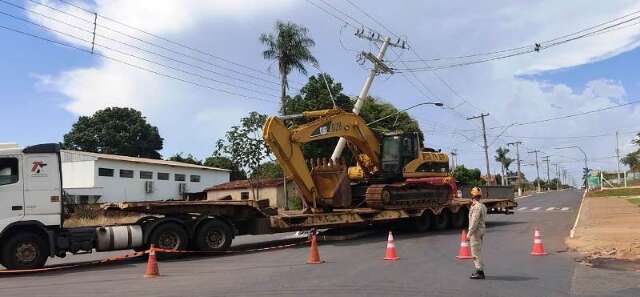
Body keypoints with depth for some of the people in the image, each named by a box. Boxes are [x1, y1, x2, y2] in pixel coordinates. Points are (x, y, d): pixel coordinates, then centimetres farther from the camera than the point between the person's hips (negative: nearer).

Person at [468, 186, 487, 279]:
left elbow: (474, 221, -24)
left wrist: (469, 233, -22)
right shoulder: (482, 206, 13)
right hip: (481, 230, 11)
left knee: (476, 252, -6)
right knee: (478, 251, 18)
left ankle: (480, 272, -3)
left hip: (476, 231, -11)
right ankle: (479, 271, 25)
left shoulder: (476, 207, -20)